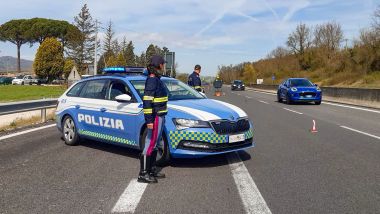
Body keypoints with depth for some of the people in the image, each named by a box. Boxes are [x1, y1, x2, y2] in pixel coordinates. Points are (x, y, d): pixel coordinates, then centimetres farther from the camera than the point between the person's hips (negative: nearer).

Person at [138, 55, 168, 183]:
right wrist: (149, 120, -23)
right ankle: (143, 174, 2)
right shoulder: (152, 79, -16)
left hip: (159, 116, 10)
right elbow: (147, 101, -21)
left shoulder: (156, 79, 14)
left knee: (154, 144, 16)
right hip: (155, 117, -10)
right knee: (150, 145, -5)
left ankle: (152, 170, 27)